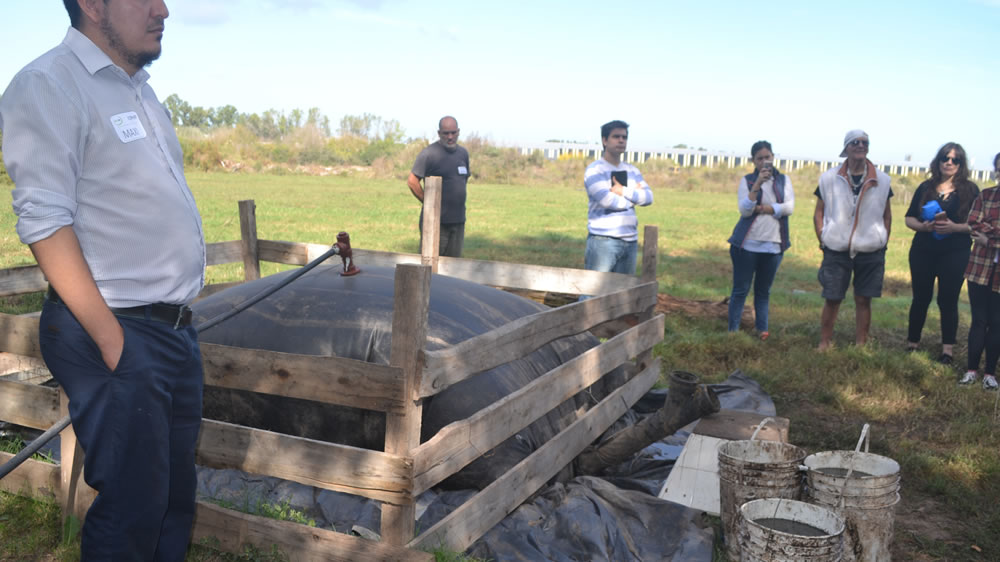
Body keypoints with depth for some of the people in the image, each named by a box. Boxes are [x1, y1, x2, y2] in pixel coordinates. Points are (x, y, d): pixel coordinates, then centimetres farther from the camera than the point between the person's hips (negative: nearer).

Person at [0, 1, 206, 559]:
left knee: (177, 497, 15)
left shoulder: (138, 89, 15)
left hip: (177, 328, 8)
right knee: (133, 508, 0)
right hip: (119, 332, -8)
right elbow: (45, 221, -18)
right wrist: (111, 339, -19)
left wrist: (180, 315, 14)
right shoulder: (48, 86, -11)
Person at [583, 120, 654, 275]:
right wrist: (634, 196, -1)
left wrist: (624, 191, -13)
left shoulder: (632, 171, 16)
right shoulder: (595, 170, -3)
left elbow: (648, 197, 3)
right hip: (603, 240, -6)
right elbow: (606, 200, -17)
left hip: (630, 241, 6)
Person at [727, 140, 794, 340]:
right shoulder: (747, 180, 3)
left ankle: (761, 328, 14)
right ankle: (732, 330, 4)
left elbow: (789, 207, -3)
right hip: (747, 243, -2)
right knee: (740, 289, 0)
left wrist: (762, 208, -11)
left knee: (764, 291, 9)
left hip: (773, 244, 2)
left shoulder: (783, 180, 9)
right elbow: (744, 209, -10)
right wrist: (758, 184, -19)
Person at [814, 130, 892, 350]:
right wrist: (823, 241, -1)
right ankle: (824, 344, 11)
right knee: (832, 299, -1)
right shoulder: (829, 178, 1)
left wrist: (883, 244, 7)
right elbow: (818, 213, 6)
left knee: (863, 300, 5)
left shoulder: (881, 181, 5)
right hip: (836, 250, -1)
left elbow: (887, 216, 13)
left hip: (871, 252, 1)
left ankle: (860, 346, 15)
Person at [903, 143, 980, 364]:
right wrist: (923, 226, -13)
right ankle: (912, 343, 18)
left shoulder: (970, 190, 1)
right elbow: (909, 219, 7)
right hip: (923, 252, 2)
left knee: (948, 301, 0)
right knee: (921, 299, 9)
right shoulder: (926, 188, 8)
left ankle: (947, 349, 8)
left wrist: (955, 227, -20)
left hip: (955, 254, -2)